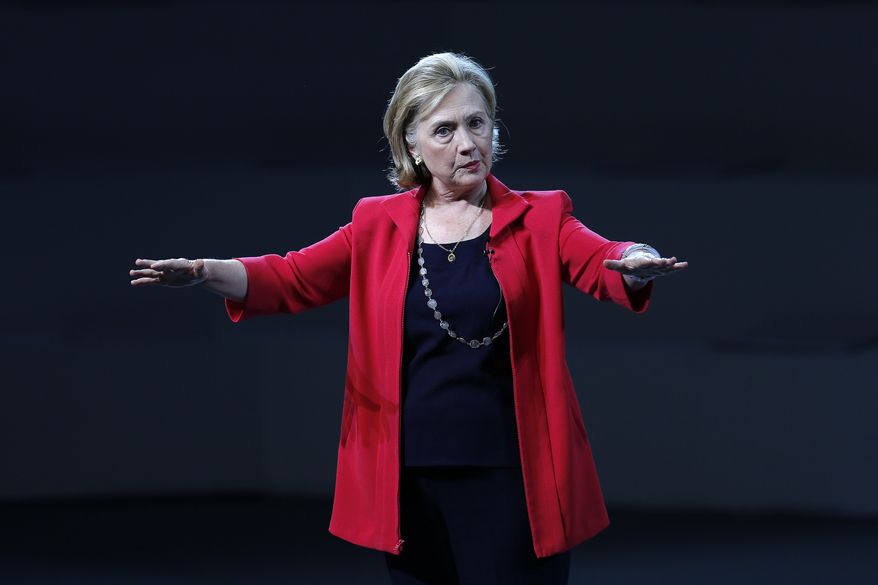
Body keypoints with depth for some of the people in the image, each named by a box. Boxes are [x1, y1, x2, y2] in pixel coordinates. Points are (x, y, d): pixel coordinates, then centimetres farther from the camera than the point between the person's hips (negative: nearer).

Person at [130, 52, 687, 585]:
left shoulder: (539, 219, 3)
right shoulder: (379, 224, 9)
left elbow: (603, 265, -13)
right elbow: (290, 279, 6)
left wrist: (637, 263, -37)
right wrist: (205, 272, -13)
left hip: (512, 481, -2)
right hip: (411, 483, 2)